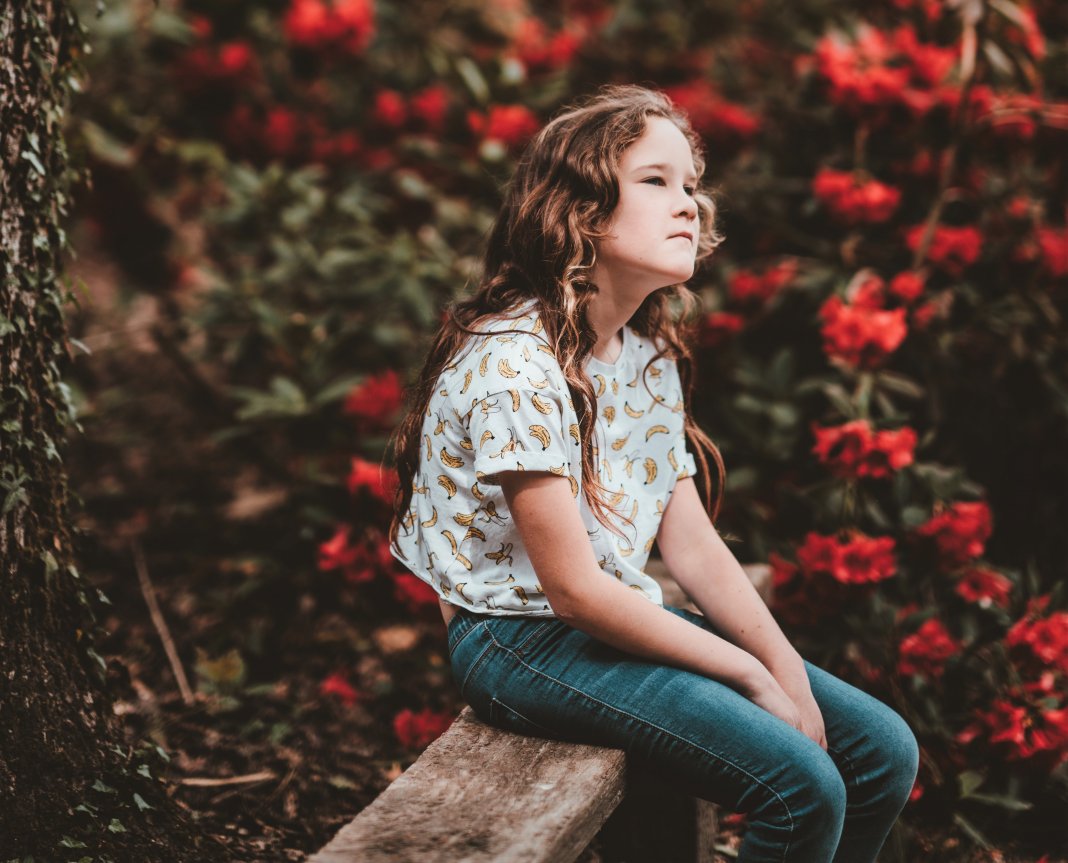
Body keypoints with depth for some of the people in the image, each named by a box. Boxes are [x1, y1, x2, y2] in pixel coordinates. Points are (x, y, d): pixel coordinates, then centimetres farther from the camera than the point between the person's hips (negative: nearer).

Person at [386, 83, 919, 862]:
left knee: (883, 752, 1)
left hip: (622, 618, 9)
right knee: (804, 786, -22)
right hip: (524, 639, -9)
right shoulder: (514, 365, -21)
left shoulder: (650, 351, 7)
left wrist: (787, 670, -5)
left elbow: (692, 543, 7)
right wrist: (751, 676, -15)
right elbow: (575, 590, -21)